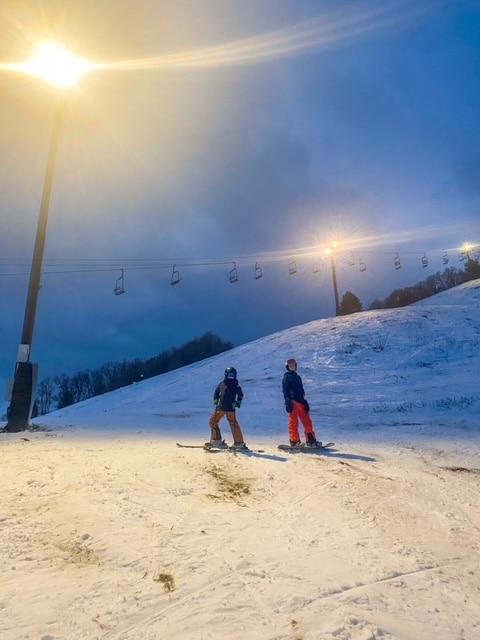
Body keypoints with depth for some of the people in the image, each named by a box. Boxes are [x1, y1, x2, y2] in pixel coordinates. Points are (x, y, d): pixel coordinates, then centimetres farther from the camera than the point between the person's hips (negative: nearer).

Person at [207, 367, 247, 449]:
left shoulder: (235, 385, -2)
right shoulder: (221, 384, 10)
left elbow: (240, 395, 1)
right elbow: (216, 392, 21)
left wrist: (237, 402, -10)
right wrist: (215, 400, 6)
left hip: (230, 408, -5)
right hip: (220, 407, 5)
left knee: (233, 424, -11)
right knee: (212, 421, 8)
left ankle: (239, 443, -3)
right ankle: (216, 440, 20)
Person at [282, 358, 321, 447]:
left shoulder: (298, 377, 22)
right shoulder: (286, 377, 0)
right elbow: (285, 391, -7)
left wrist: (305, 402, 17)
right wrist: (288, 403, -15)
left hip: (300, 401, 7)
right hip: (292, 401, -7)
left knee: (307, 421, 5)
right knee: (293, 422, -5)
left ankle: (311, 440, 10)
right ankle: (294, 441, 0)